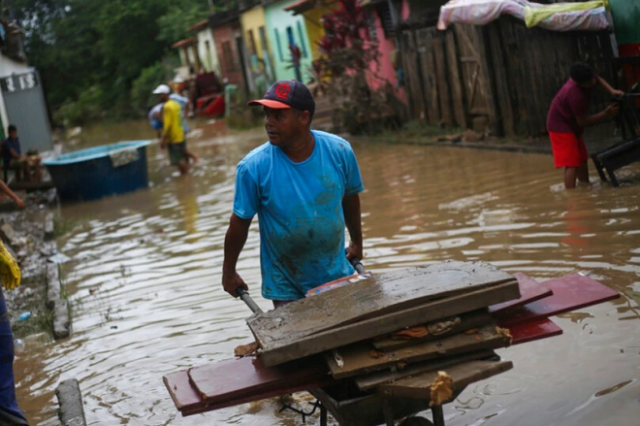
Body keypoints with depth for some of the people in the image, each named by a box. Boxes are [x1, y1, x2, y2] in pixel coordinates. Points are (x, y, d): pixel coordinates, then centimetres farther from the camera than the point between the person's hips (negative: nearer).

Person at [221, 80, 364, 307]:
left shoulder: (339, 150, -12)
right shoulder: (253, 167, -19)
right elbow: (240, 222, -8)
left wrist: (357, 242, 18)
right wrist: (229, 272, 1)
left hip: (337, 276, 2)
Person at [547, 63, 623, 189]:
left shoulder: (586, 75, -12)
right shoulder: (576, 95, -36)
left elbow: (599, 79, 14)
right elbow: (582, 122, -26)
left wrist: (612, 91, -3)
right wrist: (606, 114, -23)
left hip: (572, 124, 10)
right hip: (561, 125, -10)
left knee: (582, 159, 19)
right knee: (571, 163, -18)